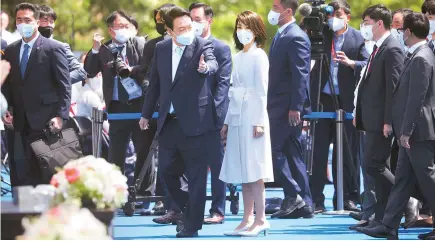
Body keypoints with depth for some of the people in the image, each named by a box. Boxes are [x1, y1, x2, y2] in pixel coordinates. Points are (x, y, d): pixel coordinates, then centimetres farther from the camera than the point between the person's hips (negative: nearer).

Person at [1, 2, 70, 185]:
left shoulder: (53, 48, -4)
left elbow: (64, 86, -6)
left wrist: (60, 116, -15)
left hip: (45, 120, -5)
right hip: (23, 121, 5)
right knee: (32, 169, 6)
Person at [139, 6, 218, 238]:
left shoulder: (203, 45, -7)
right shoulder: (161, 48, 7)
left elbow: (212, 64, -28)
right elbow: (155, 83, 16)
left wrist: (205, 67, -51)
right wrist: (146, 114, 21)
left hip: (194, 121, -5)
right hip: (169, 121, 5)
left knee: (196, 175, -1)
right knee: (167, 171, 9)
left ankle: (192, 224, 8)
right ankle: (189, 210, 28)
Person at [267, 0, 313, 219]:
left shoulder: (296, 37, -14)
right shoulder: (281, 36, 16)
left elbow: (300, 75, -20)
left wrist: (295, 107, -23)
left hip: (288, 108, -10)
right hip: (279, 106, 10)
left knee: (275, 149, -10)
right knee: (293, 154, 9)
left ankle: (293, 196, -8)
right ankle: (303, 205, 10)